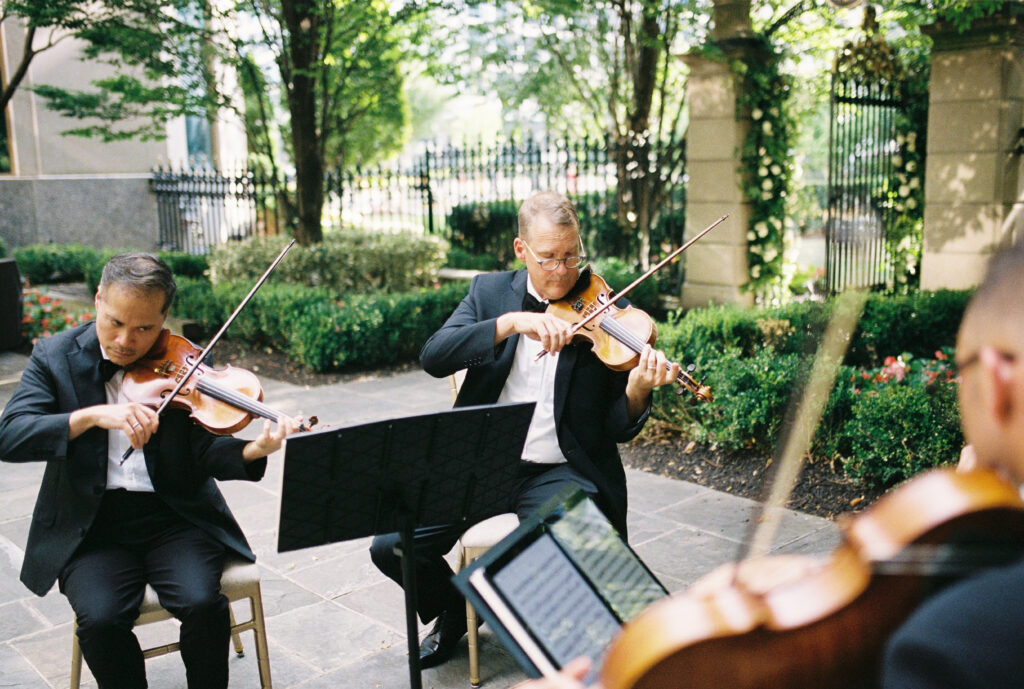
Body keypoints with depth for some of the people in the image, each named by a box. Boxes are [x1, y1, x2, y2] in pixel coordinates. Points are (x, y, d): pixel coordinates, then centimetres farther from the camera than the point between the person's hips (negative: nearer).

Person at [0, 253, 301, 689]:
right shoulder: (56, 357, 1)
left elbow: (204, 453, -8)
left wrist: (254, 451, -30)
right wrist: (93, 415, -27)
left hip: (174, 516, 0)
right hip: (91, 526, 1)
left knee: (201, 602, -24)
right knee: (101, 618, -25)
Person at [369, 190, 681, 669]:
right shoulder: (490, 292, 5)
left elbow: (620, 429, -4)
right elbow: (433, 357, -12)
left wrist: (637, 389, -28)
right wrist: (511, 321, -25)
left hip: (561, 472, -2)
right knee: (392, 546, -10)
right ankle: (456, 611, 21)